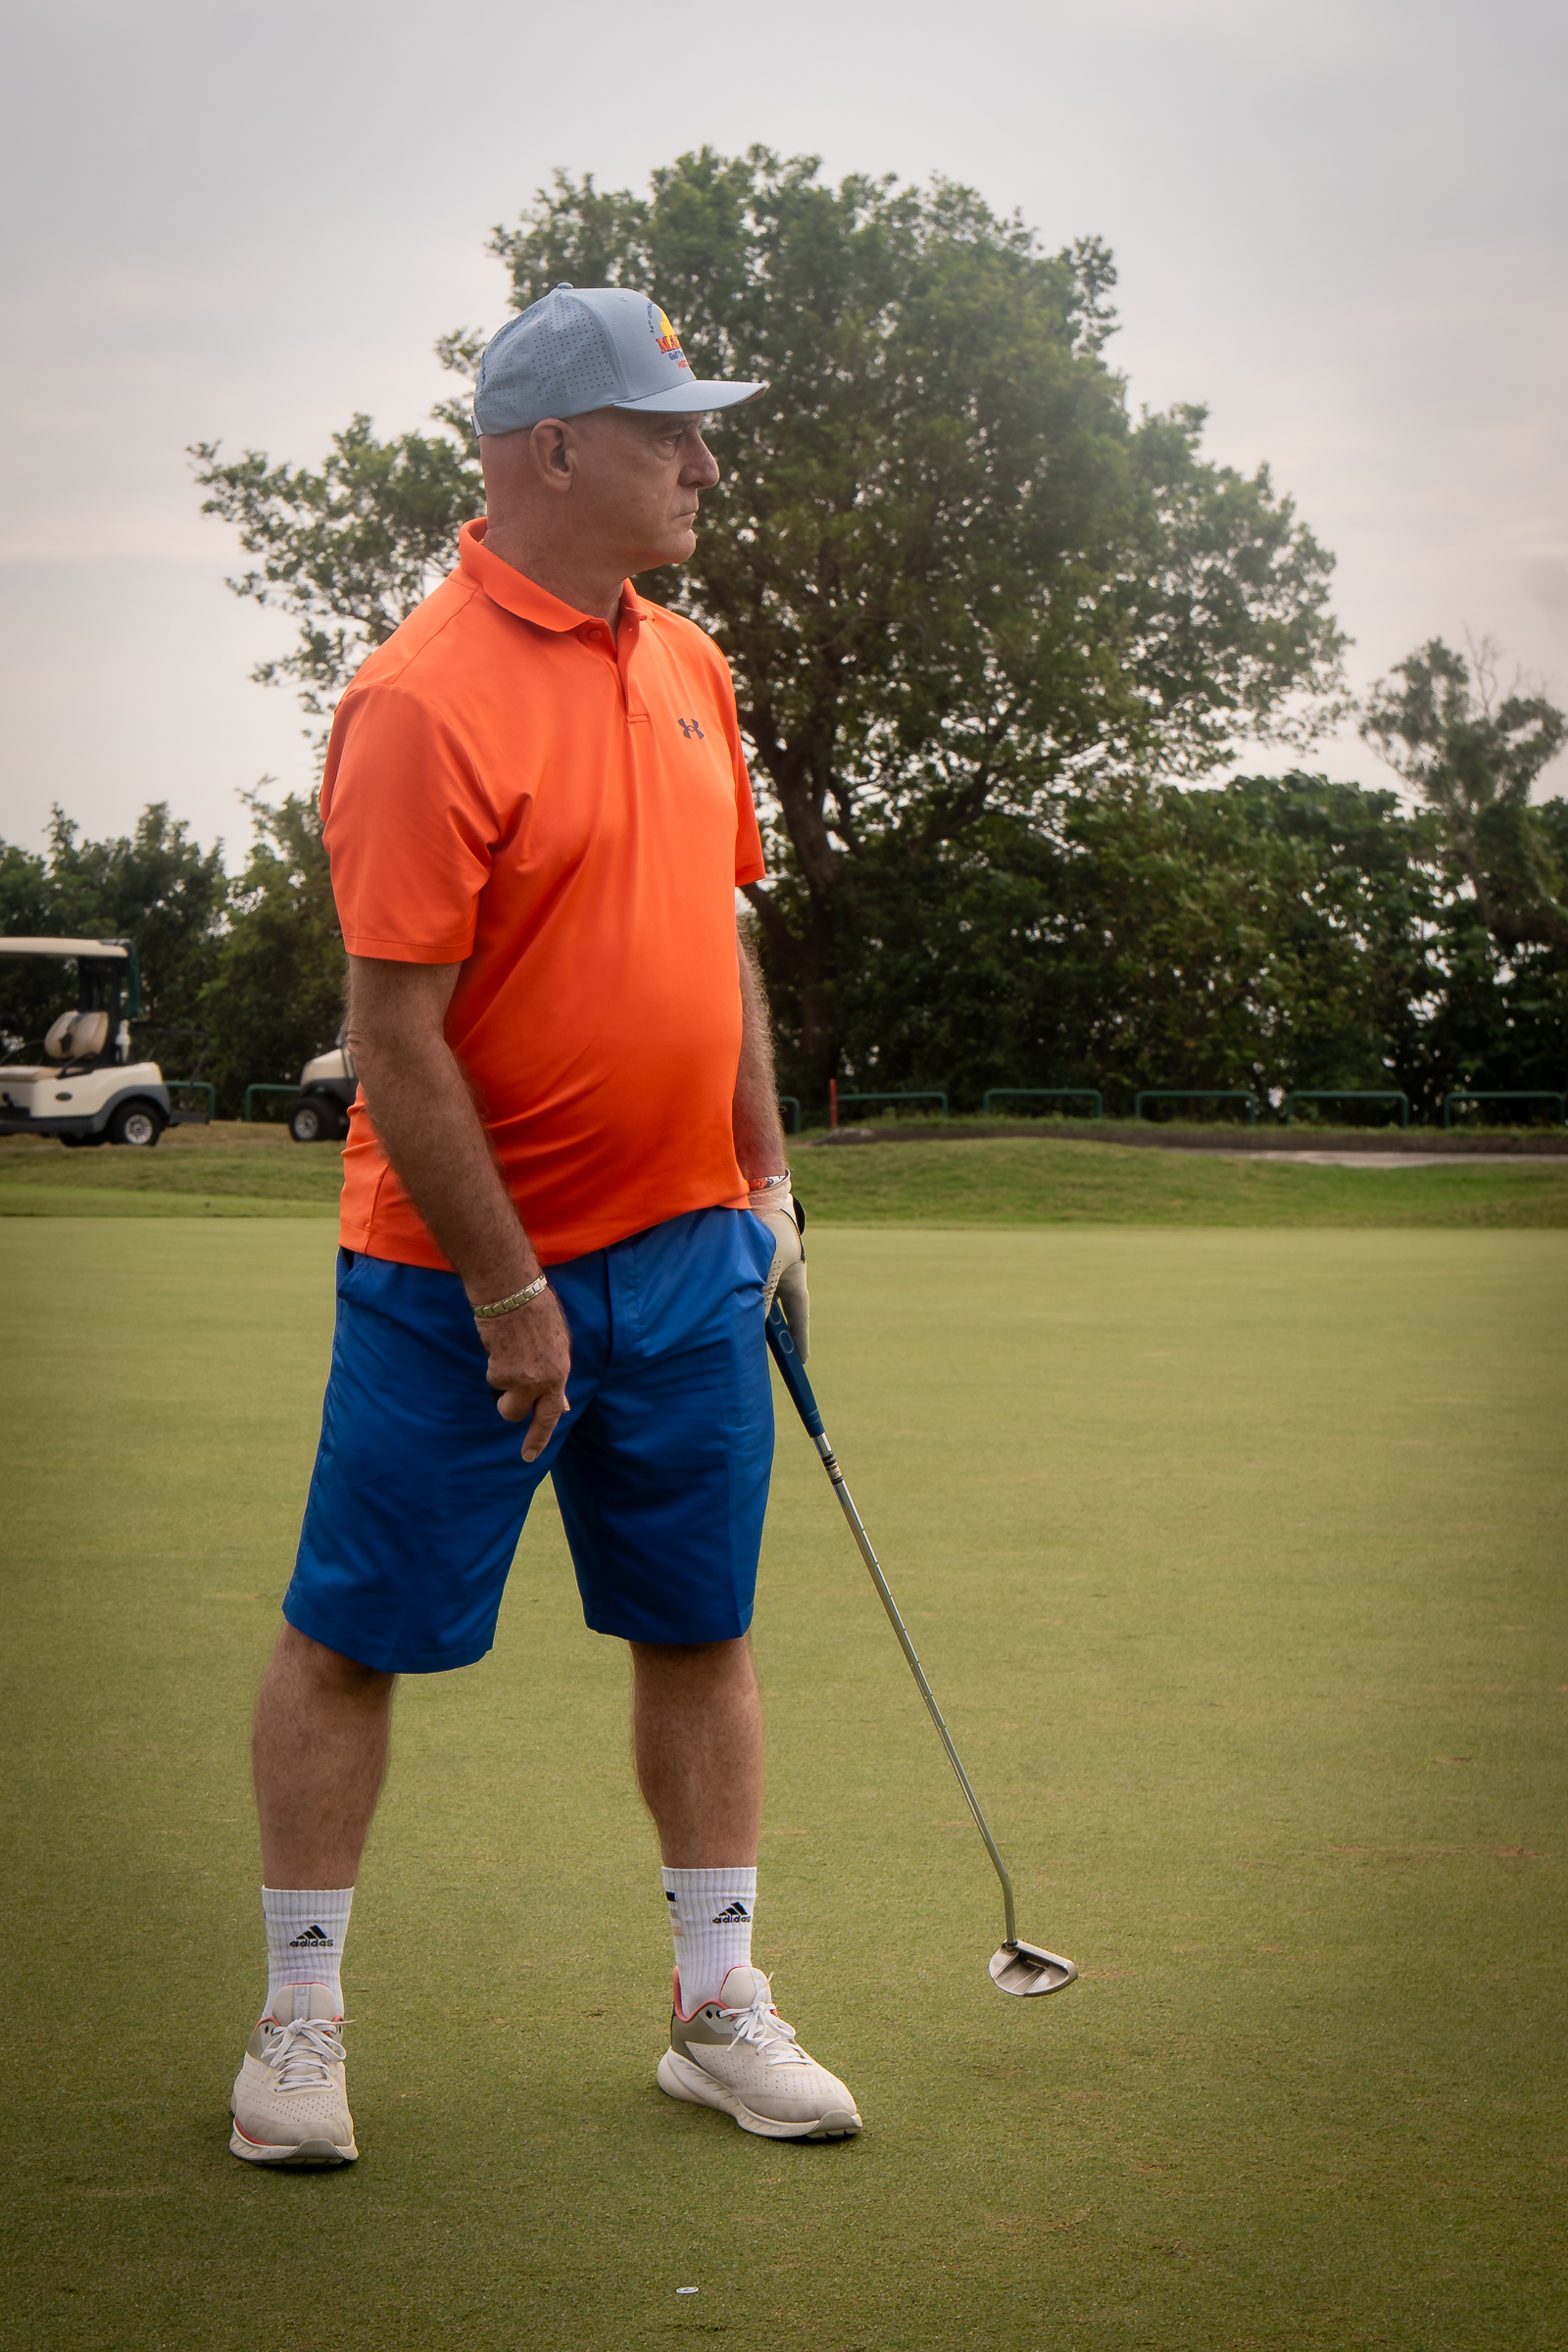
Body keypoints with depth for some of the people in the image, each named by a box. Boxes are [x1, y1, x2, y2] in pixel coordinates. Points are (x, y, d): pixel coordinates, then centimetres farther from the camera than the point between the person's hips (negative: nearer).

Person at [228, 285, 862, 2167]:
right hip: (459, 1266, -7)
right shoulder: (425, 700, -17)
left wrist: (763, 1179, 15)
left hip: (687, 1252, 7)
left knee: (698, 1628, 11)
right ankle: (300, 2014, 19)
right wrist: (507, 1292, -17)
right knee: (353, 1635, 4)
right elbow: (394, 1031, -19)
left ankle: (718, 2007, 22)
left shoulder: (689, 666, 8)